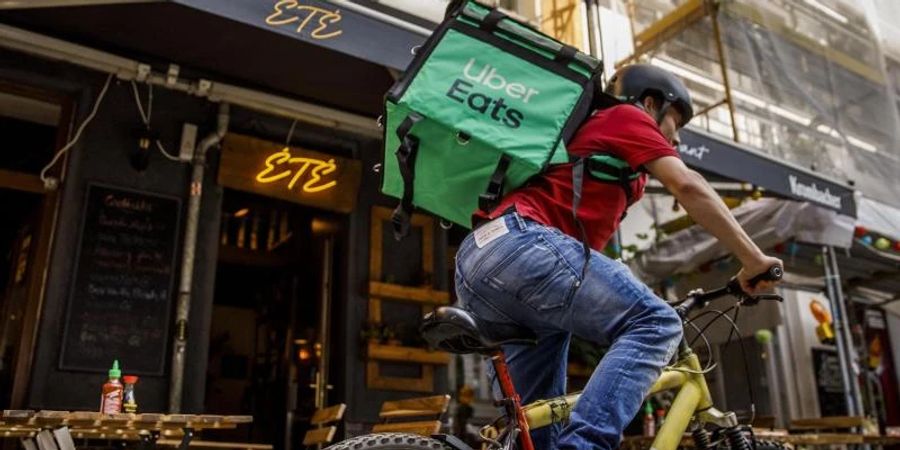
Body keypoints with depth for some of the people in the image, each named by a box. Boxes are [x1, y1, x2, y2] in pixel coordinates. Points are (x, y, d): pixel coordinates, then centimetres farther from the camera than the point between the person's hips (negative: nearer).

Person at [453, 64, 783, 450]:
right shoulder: (627, 117, 12)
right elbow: (689, 187, -2)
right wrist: (753, 259, 3)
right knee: (655, 324, -14)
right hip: (518, 244, -9)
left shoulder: (590, 132, 37)